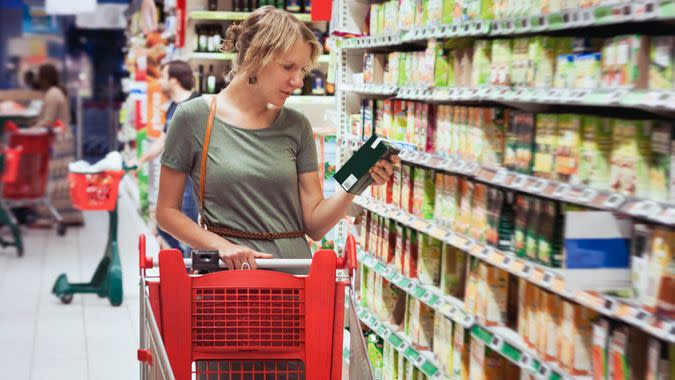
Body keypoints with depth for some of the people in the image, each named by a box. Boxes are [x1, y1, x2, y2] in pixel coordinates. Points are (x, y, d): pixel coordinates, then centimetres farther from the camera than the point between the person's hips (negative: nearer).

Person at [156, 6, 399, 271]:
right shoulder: (194, 117, 0)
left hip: (295, 268, 4)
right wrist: (221, 245, -11)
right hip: (230, 270, -4)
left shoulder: (296, 126, 8)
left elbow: (315, 225, 7)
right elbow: (167, 212, 3)